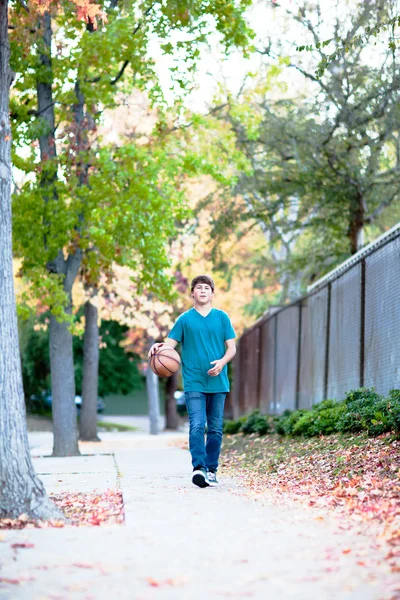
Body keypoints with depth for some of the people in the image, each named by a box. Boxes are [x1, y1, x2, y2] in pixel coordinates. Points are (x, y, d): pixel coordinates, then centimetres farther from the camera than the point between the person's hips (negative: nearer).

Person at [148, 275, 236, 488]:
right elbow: (170, 343, 0)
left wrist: (222, 361, -14)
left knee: (215, 428, 6)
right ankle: (198, 467, -22)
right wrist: (159, 346, -23)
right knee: (197, 426, -14)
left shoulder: (222, 318, 8)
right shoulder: (185, 319, 6)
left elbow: (231, 347, 6)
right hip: (194, 382, -2)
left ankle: (211, 469, 14)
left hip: (218, 382, 2)